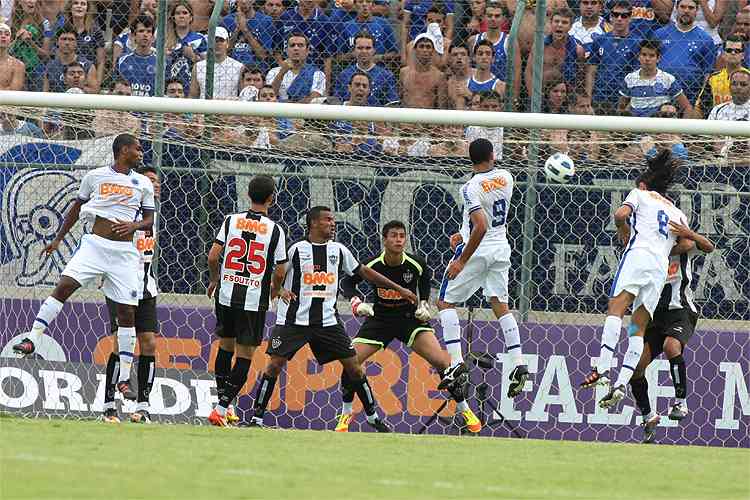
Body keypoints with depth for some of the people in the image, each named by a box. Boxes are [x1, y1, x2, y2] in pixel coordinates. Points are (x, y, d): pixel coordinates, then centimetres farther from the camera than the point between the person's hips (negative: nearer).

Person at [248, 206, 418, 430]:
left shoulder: (338, 250, 10)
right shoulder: (296, 249, -3)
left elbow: (364, 272, 19)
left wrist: (399, 290, 20)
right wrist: (280, 290, -21)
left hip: (327, 320, 4)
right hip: (294, 319, -4)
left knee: (353, 365, 1)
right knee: (275, 363, -10)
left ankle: (373, 416, 13)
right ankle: (257, 416, 0)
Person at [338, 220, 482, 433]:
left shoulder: (415, 263, -16)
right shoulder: (373, 265, -19)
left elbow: (426, 276, 9)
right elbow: (348, 282, -4)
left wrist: (424, 303, -1)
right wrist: (356, 303, -21)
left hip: (410, 317, 0)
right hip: (379, 318, 0)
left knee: (441, 361, -16)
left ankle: (464, 409, 2)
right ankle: (346, 413, 9)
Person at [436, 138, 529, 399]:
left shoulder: (472, 187, -19)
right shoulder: (506, 177, 2)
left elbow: (481, 227, -26)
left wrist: (462, 260, -19)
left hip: (477, 250, -6)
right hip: (501, 249, 6)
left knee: (445, 302, 6)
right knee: (500, 305, 11)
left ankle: (456, 361, -7)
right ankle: (518, 365, -1)